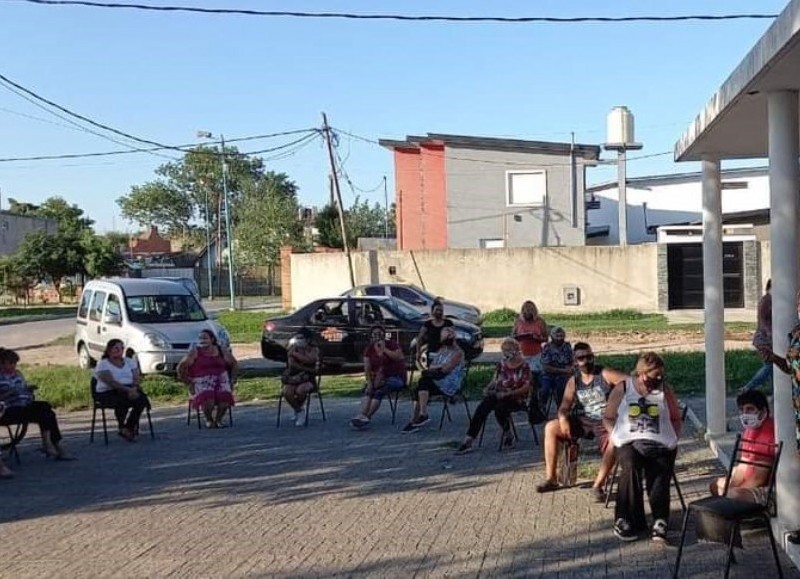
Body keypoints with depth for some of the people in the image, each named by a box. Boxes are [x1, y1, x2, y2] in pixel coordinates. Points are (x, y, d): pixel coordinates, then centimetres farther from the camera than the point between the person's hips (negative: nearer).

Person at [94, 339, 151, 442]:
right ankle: (122, 427, -11)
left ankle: (128, 428, -11)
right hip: (108, 393, -5)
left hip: (130, 390, 5)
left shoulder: (130, 361, 14)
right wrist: (128, 390, -29)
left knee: (142, 398, -26)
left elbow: (136, 378, 3)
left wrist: (134, 389, -20)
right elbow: (111, 382, -17)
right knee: (122, 402, -37)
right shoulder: (103, 364, -3)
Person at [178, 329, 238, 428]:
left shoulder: (222, 351, 10)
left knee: (225, 396, -30)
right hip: (202, 381, -2)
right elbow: (181, 367, -1)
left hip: (221, 379, 2)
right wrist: (188, 383, -5)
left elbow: (234, 364, 21)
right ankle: (209, 420, -6)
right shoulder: (195, 352, 1)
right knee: (208, 398, -34)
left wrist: (232, 379, 9)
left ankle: (218, 419, -5)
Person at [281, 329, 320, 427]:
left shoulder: (313, 350, -1)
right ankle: (299, 412, -2)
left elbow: (309, 360, -22)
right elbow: (292, 364, -9)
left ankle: (298, 409, -2)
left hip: (308, 380, -3)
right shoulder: (293, 349, 6)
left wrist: (295, 354, -16)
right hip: (294, 378, 3)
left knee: (300, 390, -35)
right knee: (287, 392, -28)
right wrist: (308, 369, -19)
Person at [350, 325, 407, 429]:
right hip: (378, 378, 4)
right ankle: (362, 416, -44)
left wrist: (384, 349, -19)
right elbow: (367, 368, 1)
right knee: (366, 390, -27)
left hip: (396, 377, -4)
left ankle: (366, 417, -40)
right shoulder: (369, 349, 9)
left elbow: (401, 357, -19)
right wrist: (369, 382, -15)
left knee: (380, 391, -33)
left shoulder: (392, 344, -1)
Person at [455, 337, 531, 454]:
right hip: (498, 395, 5)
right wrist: (488, 389, -5)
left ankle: (508, 434, -8)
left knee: (499, 408, -36)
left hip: (516, 399, -5)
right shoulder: (501, 365, 14)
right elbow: (494, 381, 18)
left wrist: (508, 394, -19)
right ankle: (468, 441, -30)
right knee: (481, 409, -24)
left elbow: (526, 388, -9)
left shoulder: (523, 366, -2)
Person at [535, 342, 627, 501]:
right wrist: (563, 418, -20)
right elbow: (564, 406, 3)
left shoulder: (605, 374, -4)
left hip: (604, 422, -4)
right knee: (551, 427, -13)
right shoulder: (573, 381, 8)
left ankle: (598, 485, -22)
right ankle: (551, 479, -7)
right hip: (582, 421, 4)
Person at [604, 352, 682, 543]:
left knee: (659, 477, -28)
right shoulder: (622, 390, 10)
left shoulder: (665, 391, 13)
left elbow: (675, 419, 21)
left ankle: (660, 522, -38)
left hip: (661, 444, 1)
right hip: (629, 443, -1)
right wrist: (618, 436, -1)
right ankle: (627, 519, -29)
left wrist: (672, 438, 4)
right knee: (630, 468, -33)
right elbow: (608, 418, 16)